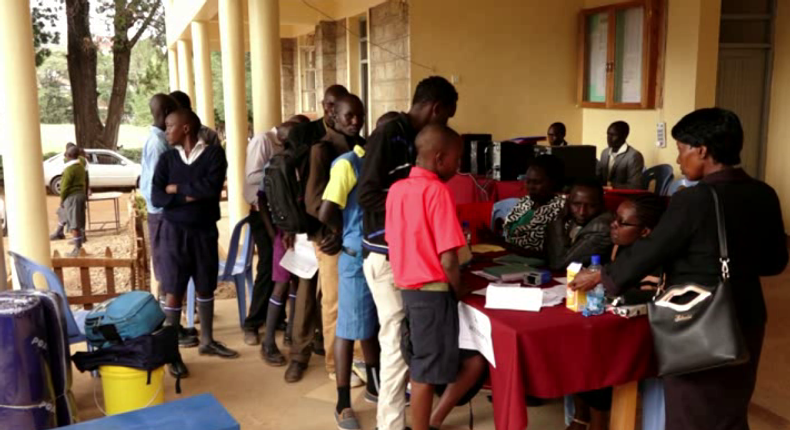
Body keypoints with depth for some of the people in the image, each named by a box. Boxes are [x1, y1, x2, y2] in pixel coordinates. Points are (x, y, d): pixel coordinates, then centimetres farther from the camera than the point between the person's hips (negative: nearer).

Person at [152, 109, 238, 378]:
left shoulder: (214, 153, -5)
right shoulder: (167, 158, 2)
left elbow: (212, 187, -21)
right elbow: (156, 198, -8)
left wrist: (177, 188, -10)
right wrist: (191, 196, -17)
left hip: (205, 231, 0)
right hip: (174, 232, 0)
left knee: (206, 288, 13)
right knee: (174, 292, 1)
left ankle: (207, 341, 30)